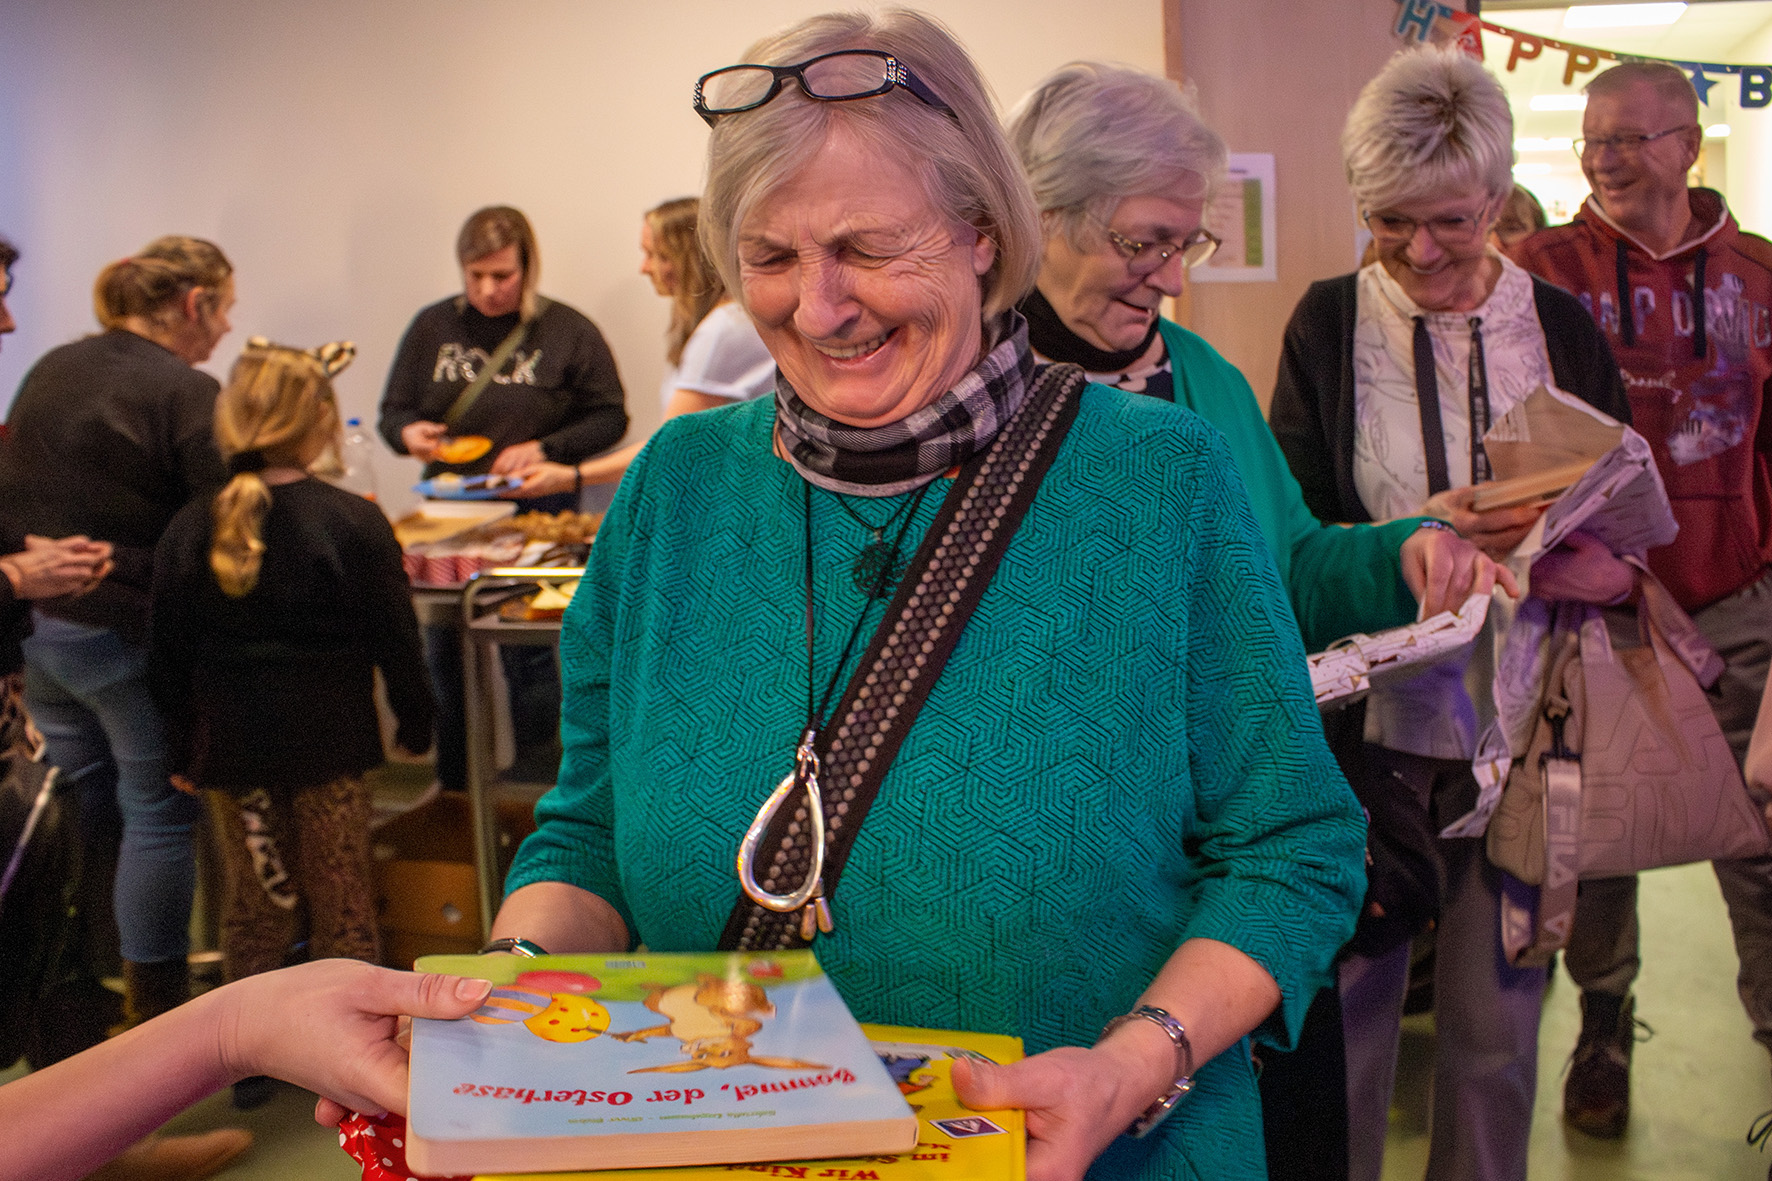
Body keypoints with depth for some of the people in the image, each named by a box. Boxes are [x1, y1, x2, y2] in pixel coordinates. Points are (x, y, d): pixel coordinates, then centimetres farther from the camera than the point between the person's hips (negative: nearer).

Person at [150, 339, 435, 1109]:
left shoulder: (189, 531, -3)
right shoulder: (352, 524, -13)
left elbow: (169, 657, 3)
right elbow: (395, 638, -7)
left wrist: (181, 750, 13)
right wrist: (415, 721, 7)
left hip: (231, 745, 3)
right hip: (328, 741, -3)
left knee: (254, 900, 15)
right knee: (340, 897, 9)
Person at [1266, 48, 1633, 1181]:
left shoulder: (1561, 328, 6)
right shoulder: (1329, 323, 2)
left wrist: (1608, 568, -14)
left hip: (1520, 724, 2)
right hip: (1371, 716, -1)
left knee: (1498, 1019, 10)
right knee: (1350, 996, 7)